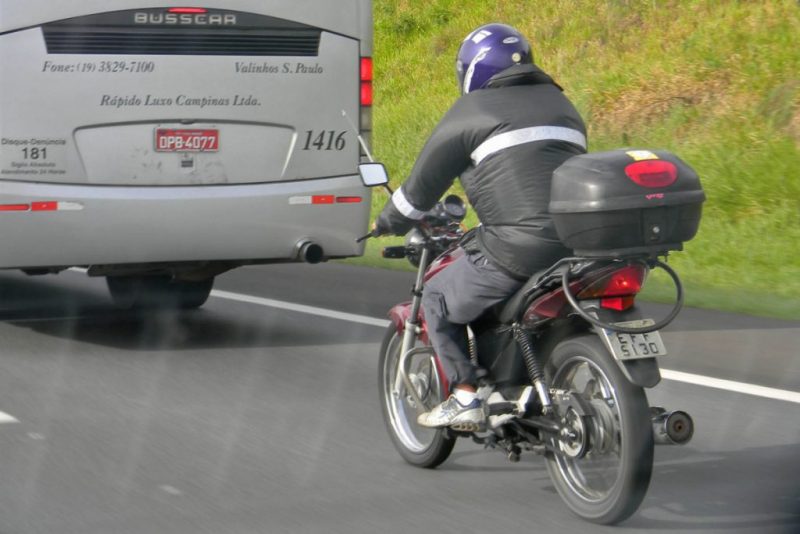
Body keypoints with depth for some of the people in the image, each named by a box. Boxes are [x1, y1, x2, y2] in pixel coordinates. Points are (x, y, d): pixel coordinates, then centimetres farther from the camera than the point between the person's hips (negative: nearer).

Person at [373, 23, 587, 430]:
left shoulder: (473, 111, 4)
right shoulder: (560, 104, 25)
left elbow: (424, 180, 10)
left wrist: (388, 222, 29)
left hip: (519, 248, -7)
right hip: (577, 245, 7)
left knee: (438, 301, 12)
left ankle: (465, 397, 3)